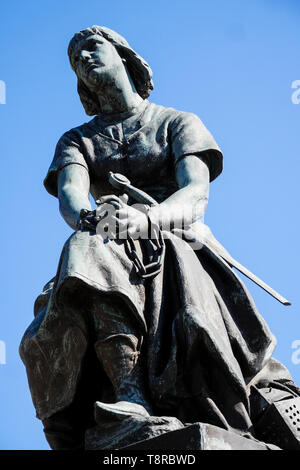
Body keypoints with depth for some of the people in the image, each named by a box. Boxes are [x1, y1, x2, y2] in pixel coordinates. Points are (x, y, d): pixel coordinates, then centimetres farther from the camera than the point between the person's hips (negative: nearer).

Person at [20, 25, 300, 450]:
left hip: (177, 249, -1)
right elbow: (70, 196, -3)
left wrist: (146, 219, -32)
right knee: (89, 248, -38)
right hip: (112, 261, 1)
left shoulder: (179, 123, 14)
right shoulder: (76, 141, 21)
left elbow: (196, 194, -7)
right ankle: (131, 397, -49)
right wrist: (89, 219, -31)